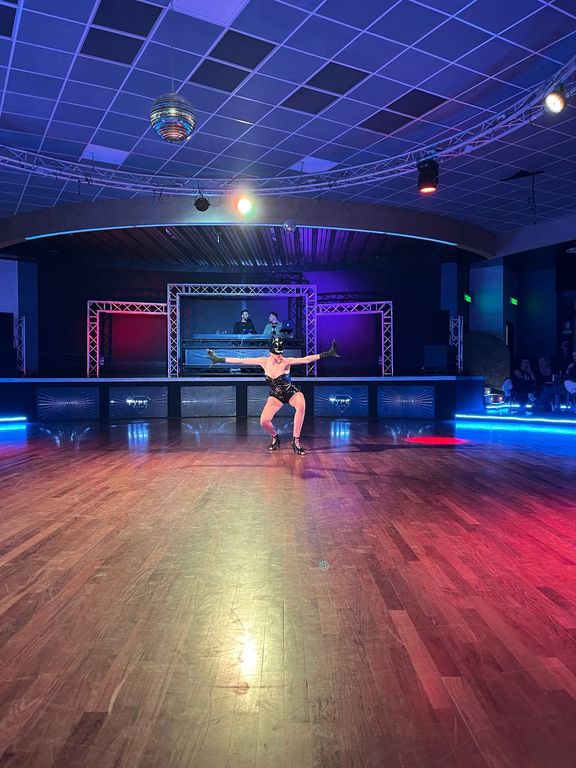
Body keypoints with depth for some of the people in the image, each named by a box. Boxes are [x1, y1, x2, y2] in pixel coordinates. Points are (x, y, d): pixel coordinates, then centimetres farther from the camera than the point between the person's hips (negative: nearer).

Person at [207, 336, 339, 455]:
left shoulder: (286, 362, -22)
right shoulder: (264, 362, -12)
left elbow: (305, 359, -34)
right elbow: (241, 360, -9)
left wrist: (327, 354, -45)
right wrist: (219, 359, -7)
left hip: (291, 392, -3)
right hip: (276, 395, 3)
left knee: (301, 405, -37)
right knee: (264, 422, -18)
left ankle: (296, 441, -27)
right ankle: (275, 437, 19)